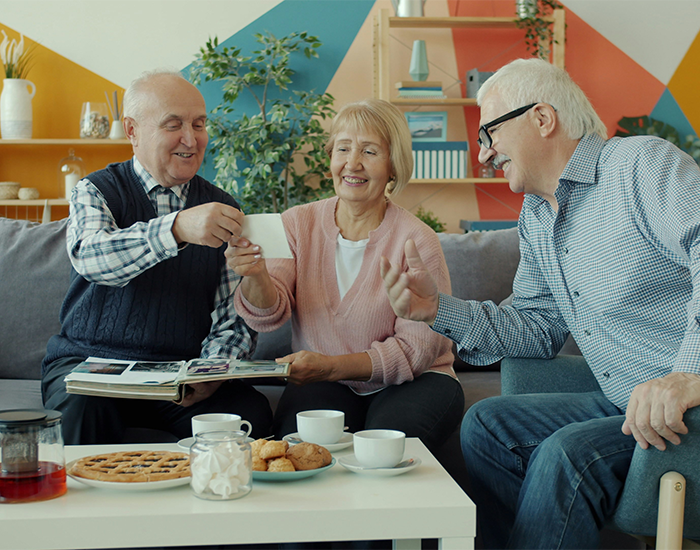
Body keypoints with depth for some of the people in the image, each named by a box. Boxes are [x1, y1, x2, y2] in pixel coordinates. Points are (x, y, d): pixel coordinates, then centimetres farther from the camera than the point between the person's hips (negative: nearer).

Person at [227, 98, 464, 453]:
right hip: (322, 384, 1)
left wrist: (331, 366, -25)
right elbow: (268, 316, -8)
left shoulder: (417, 242, -10)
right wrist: (255, 276, -31)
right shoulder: (298, 224, 2)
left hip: (408, 383, -1)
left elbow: (417, 349, -13)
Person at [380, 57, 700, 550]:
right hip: (624, 405, 8)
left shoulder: (642, 164, -11)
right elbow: (540, 328, 17)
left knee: (566, 454, -27)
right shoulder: (534, 218, 16)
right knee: (485, 424, 3)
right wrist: (439, 308, 5)